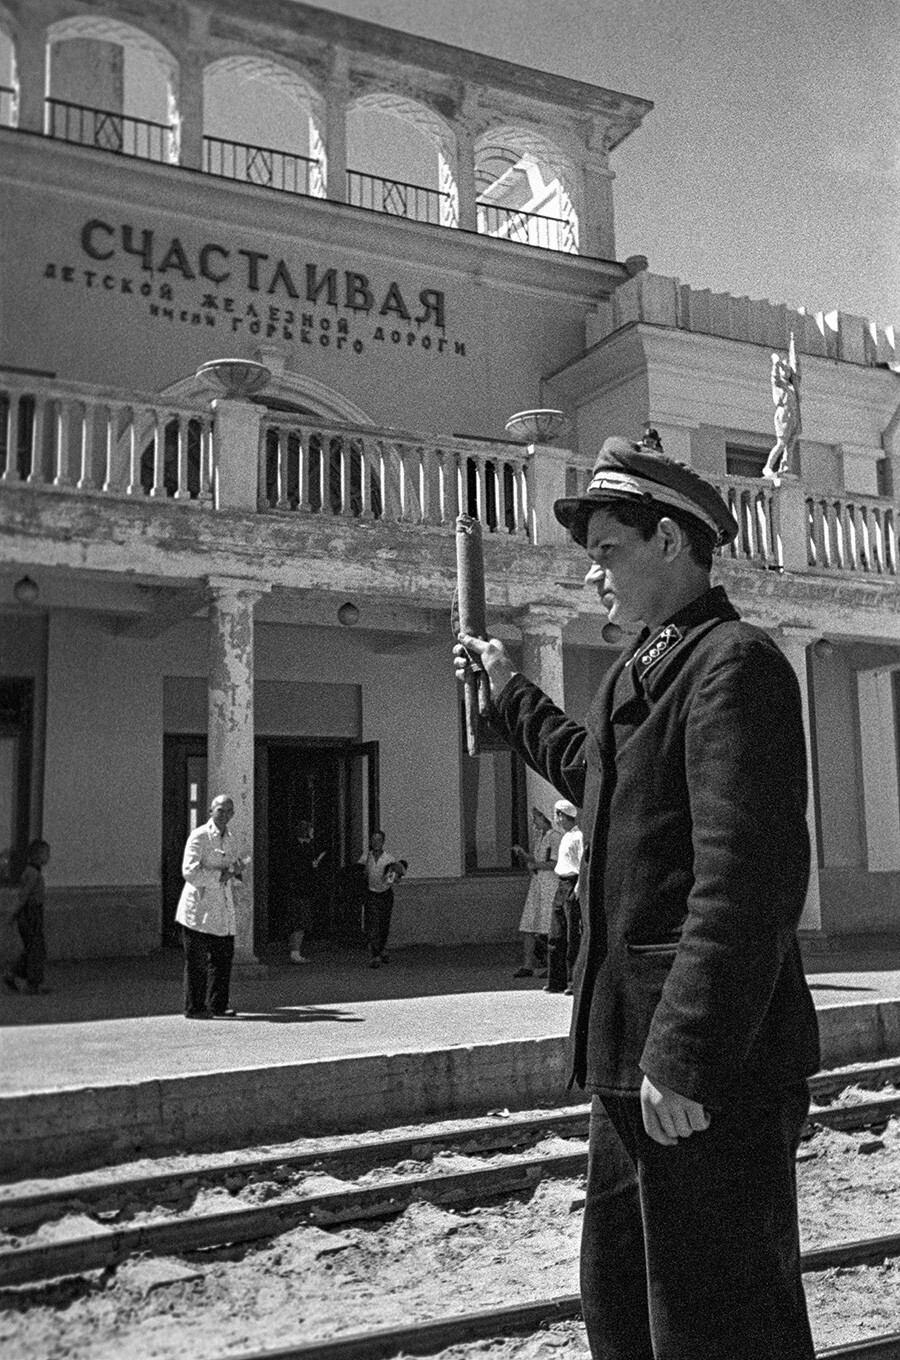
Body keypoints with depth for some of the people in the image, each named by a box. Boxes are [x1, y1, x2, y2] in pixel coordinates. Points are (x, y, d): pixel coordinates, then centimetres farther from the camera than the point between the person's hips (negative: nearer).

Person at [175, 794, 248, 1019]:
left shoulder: (229, 838, 15)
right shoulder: (199, 836, -10)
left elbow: (234, 866, 25)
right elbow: (189, 872, -19)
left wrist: (238, 869, 1)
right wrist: (221, 875, -20)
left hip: (223, 908, 8)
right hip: (199, 907, -8)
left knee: (223, 957, 10)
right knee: (196, 961, -2)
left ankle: (218, 1005, 20)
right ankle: (194, 1008, 5)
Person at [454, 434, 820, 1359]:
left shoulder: (735, 662, -15)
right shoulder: (646, 668, 15)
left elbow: (750, 875, -24)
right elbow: (593, 769, 36)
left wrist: (687, 1057, -26)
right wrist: (508, 692, 39)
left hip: (708, 1070, -10)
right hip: (636, 1054, 10)